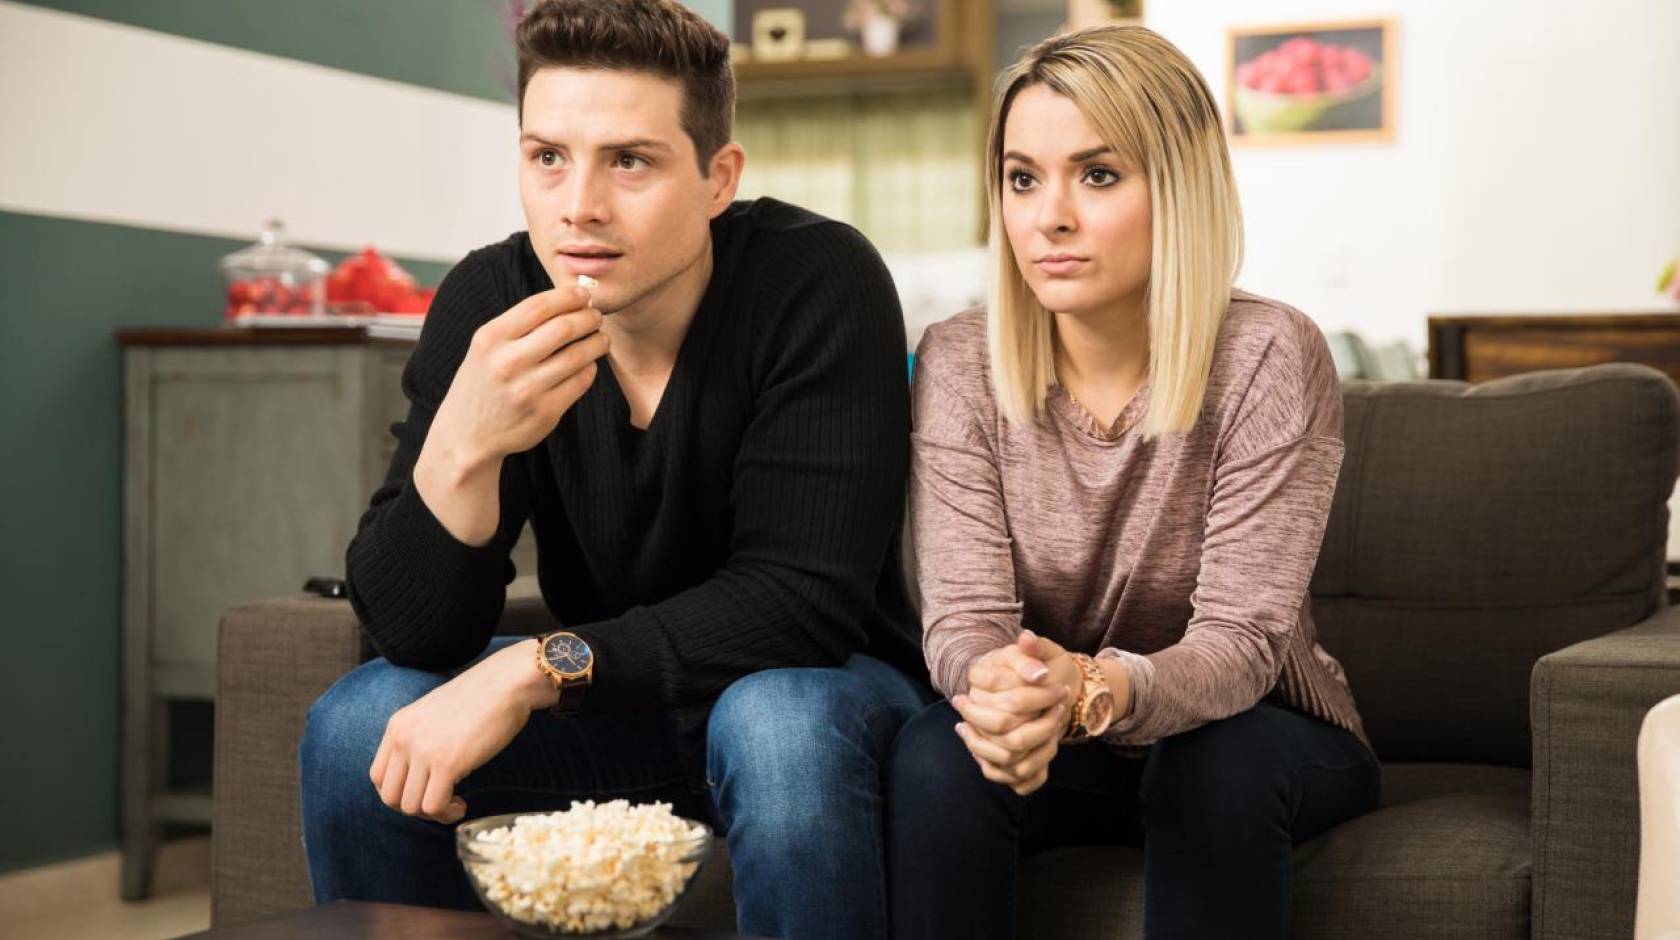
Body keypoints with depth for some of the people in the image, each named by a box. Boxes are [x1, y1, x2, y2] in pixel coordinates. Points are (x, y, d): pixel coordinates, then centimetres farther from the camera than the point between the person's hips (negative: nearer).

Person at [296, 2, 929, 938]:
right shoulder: (490, 303, -12)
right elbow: (411, 629, -15)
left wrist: (540, 667, -32)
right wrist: (463, 446, -35)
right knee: (356, 729, -18)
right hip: (607, 704, 4)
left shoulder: (821, 283, -22)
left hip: (812, 690, -3)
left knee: (777, 726, -35)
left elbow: (804, 596, -24)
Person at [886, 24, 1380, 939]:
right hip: (1054, 746, 2)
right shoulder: (958, 365, -9)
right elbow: (963, 614, -15)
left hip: (1250, 735, -1)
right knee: (936, 755, -29)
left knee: (1214, 764, -34)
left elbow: (1240, 640, -24)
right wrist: (1000, 687, -41)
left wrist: (1095, 689, -46)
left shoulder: (1270, 359, -18)